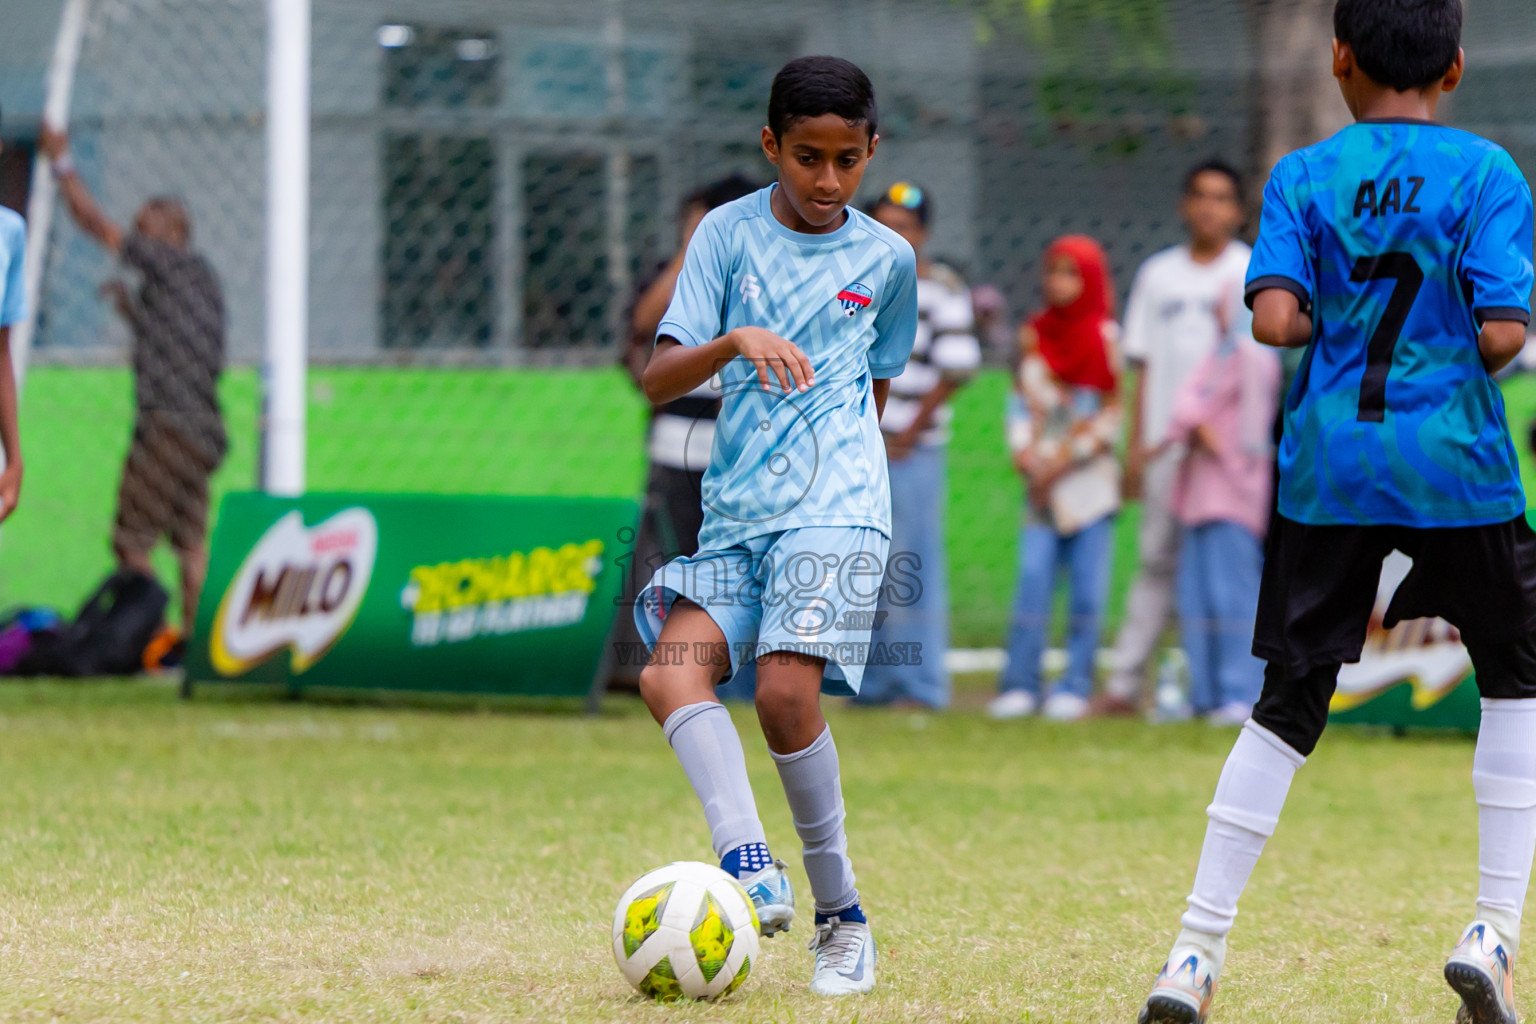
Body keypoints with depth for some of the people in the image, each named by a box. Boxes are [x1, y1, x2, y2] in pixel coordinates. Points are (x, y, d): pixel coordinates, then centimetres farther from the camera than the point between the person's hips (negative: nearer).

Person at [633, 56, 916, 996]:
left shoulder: (887, 259, 8)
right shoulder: (729, 233, 4)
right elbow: (660, 379, -5)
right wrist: (737, 341, -22)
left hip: (835, 507, -2)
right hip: (735, 508, 2)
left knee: (786, 689, -20)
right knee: (672, 671, -20)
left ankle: (843, 912, -8)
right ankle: (752, 870, -30)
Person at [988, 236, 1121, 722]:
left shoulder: (1104, 337, -2)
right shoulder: (1034, 335, 10)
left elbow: (1111, 414, -3)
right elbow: (1021, 400, 13)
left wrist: (1065, 460, -8)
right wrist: (1025, 453, -2)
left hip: (1089, 480, -3)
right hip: (1042, 481, 3)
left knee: (1087, 587, -1)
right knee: (1033, 577, -5)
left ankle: (1075, 687, 4)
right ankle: (1020, 685, -3)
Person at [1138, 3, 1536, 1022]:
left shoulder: (1303, 175, 2)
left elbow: (1276, 318, -10)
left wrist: (1343, 326, 10)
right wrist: (1449, 353, 10)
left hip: (1327, 468, 2)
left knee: (1291, 700, 10)